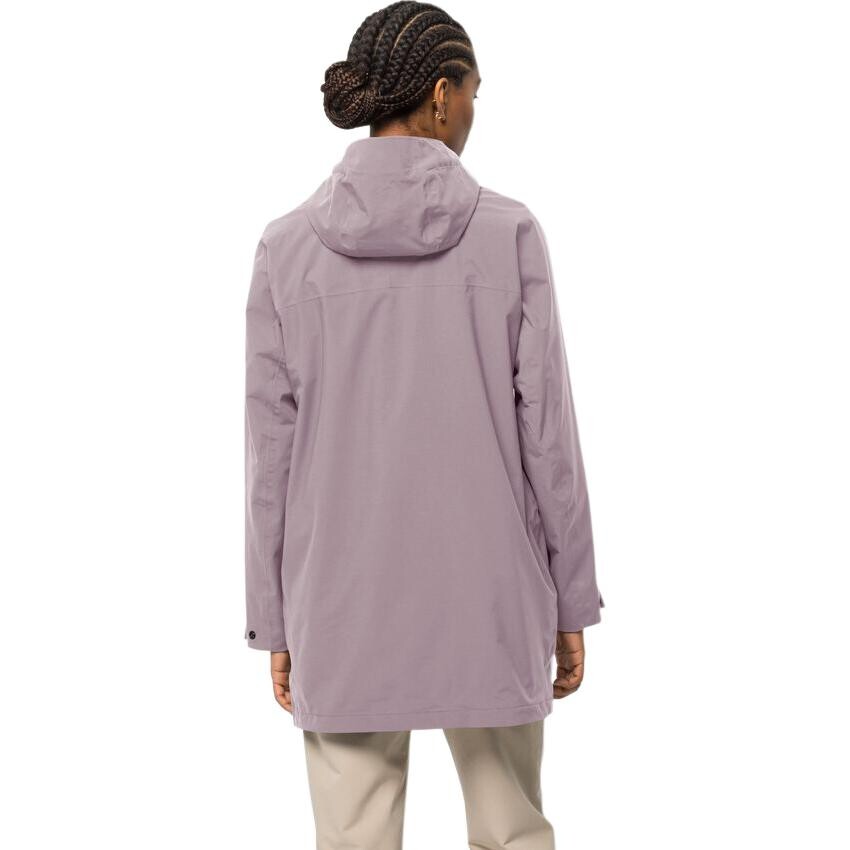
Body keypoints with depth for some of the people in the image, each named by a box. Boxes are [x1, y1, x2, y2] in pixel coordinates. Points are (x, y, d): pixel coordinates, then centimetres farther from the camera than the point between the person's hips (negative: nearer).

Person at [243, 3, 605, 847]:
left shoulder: (288, 244, -4)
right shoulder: (507, 232, -8)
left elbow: (272, 448, -3)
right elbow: (546, 429, -7)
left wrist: (274, 621, 5)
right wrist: (571, 602, 3)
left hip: (347, 600, 1)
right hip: (483, 596, 0)